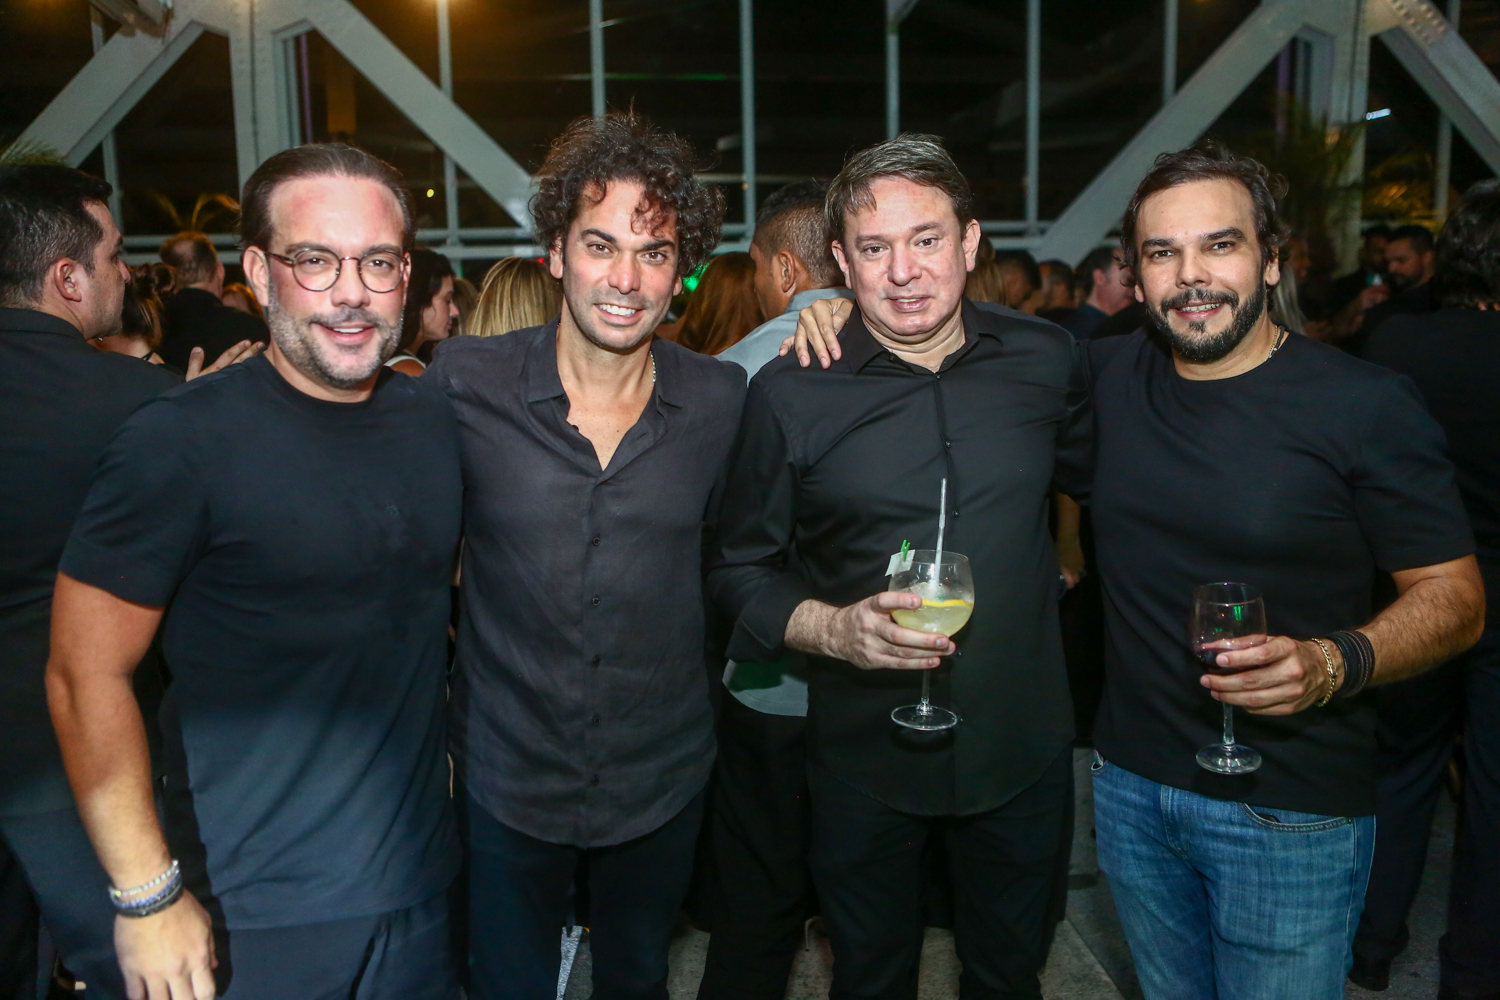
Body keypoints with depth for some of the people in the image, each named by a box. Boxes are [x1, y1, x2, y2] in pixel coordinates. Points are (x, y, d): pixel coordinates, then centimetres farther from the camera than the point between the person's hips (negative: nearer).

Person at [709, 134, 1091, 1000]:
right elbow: (742, 570, -6)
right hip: (867, 756, -1)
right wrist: (833, 628, -21)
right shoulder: (789, 392, -10)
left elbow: (1087, 475, 17)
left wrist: (1050, 573, 9)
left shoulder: (1047, 360, -3)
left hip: (1024, 747, 2)